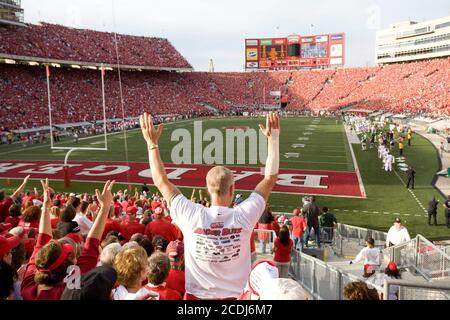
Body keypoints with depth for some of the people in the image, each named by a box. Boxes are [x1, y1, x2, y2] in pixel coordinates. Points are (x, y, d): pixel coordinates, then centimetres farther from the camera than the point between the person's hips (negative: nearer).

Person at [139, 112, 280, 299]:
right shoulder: (243, 216, -21)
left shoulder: (192, 217, -20)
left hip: (197, 296, 1)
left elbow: (161, 181, -8)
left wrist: (152, 143, -1)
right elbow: (270, 178, -10)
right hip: (237, 295, 0)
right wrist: (273, 138, -4)